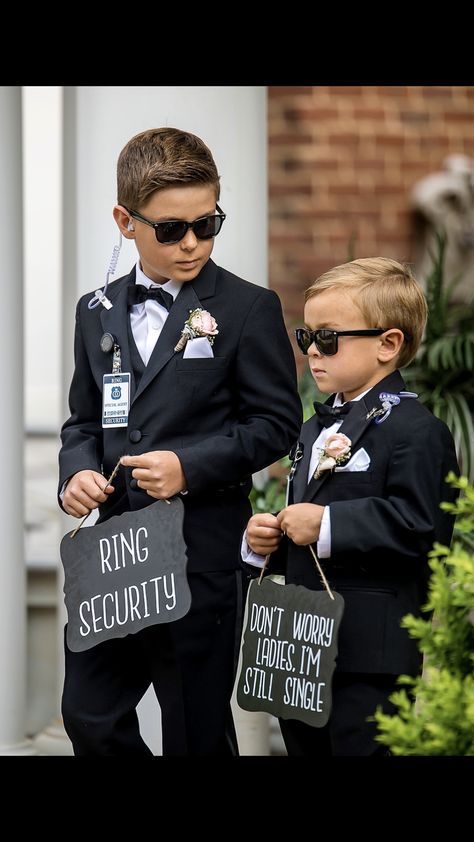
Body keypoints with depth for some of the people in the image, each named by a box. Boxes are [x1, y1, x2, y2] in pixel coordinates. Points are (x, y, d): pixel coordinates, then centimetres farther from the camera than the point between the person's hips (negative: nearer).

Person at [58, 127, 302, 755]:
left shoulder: (248, 309, -5)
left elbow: (276, 422, -6)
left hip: (203, 556, -5)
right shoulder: (98, 313, 11)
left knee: (196, 733, 3)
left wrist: (190, 466, -17)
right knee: (90, 716, 7)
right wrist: (77, 472, -4)